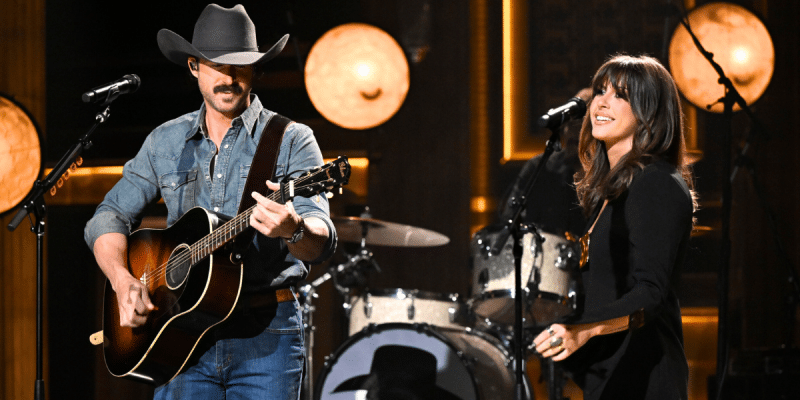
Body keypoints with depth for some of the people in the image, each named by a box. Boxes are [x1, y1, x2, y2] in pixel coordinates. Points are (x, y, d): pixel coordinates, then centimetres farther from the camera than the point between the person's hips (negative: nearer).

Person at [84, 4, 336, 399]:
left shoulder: (290, 140, -1)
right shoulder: (165, 142, 11)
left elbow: (322, 242, -13)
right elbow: (109, 217, 12)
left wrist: (294, 230, -37)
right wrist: (122, 281, -7)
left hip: (265, 337, -2)